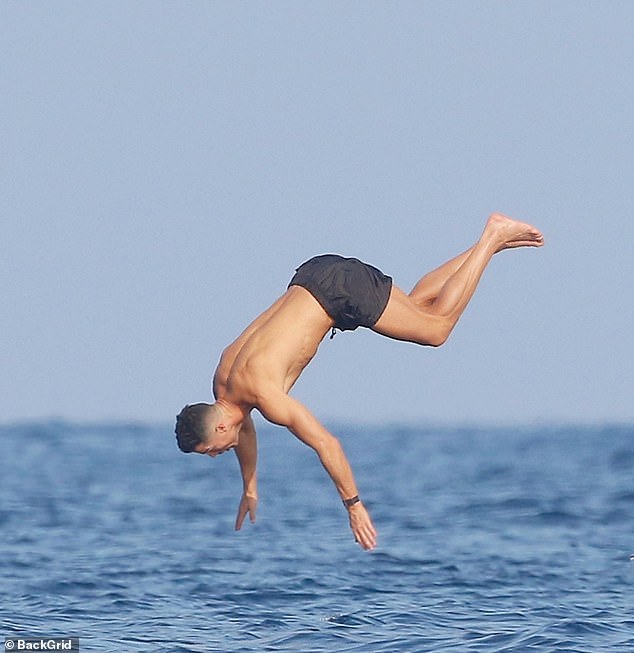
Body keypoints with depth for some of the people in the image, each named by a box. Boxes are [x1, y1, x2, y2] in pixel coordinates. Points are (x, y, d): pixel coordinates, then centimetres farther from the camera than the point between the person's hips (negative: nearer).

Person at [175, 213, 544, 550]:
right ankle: (493, 239, 26)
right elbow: (246, 430, 22)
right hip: (314, 277, 7)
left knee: (436, 328, 2)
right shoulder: (222, 384, -1)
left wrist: (354, 506, -19)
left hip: (341, 288, -7)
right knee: (418, 305, 20)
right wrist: (250, 490, 29)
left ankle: (492, 238, 7)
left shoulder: (266, 396, -25)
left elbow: (327, 445, -25)